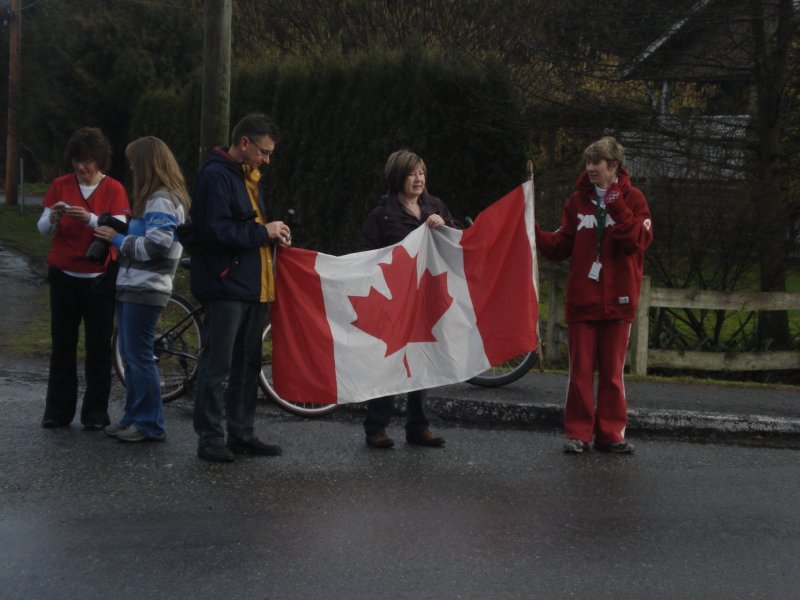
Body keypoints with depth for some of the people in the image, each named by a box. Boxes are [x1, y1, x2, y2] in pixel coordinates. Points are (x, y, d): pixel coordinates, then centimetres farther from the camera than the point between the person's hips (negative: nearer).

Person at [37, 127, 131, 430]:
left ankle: (96, 412, 6)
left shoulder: (114, 189, -2)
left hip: (99, 277, -2)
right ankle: (58, 410, 8)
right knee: (62, 344, 2)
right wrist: (53, 217, -18)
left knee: (98, 346, 0)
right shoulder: (61, 185, 4)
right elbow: (43, 230, 4)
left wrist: (90, 219, -27)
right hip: (64, 276, 2)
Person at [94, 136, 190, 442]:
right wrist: (117, 234, 4)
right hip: (132, 286, 10)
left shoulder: (163, 200, -14)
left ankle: (150, 424, 1)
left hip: (145, 289, -10)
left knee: (139, 356, -6)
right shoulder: (154, 198, 18)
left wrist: (118, 239, -11)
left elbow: (157, 244, -22)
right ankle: (134, 417, 21)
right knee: (129, 355, 14)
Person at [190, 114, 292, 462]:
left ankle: (241, 434, 21)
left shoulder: (248, 178, 18)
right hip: (224, 287, -10)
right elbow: (217, 231, -22)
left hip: (253, 287, 10)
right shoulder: (216, 176, -12)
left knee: (247, 364, 14)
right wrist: (263, 231, -14)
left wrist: (274, 236, 6)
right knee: (216, 366, -4)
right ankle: (210, 439, 1)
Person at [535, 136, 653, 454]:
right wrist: (533, 231, -9)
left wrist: (616, 205, -19)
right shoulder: (578, 201, 8)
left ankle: (609, 433, 12)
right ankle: (578, 433, 8)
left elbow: (638, 240, -14)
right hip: (582, 298, 2)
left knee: (612, 371, 5)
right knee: (580, 370, 3)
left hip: (617, 300, -2)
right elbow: (560, 246, 5)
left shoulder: (632, 199, 1)